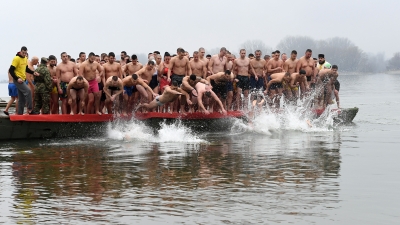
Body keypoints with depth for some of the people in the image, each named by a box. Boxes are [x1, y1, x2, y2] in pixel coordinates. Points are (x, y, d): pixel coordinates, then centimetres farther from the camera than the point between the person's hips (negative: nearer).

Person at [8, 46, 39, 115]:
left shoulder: (25, 59, 10)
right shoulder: (16, 59, -14)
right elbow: (11, 70, -16)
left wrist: (33, 72, 7)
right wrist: (17, 78, -23)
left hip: (22, 80, 9)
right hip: (18, 80, -9)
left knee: (22, 99, 9)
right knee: (28, 91, -22)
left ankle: (20, 113, 15)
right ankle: (30, 110, -17)